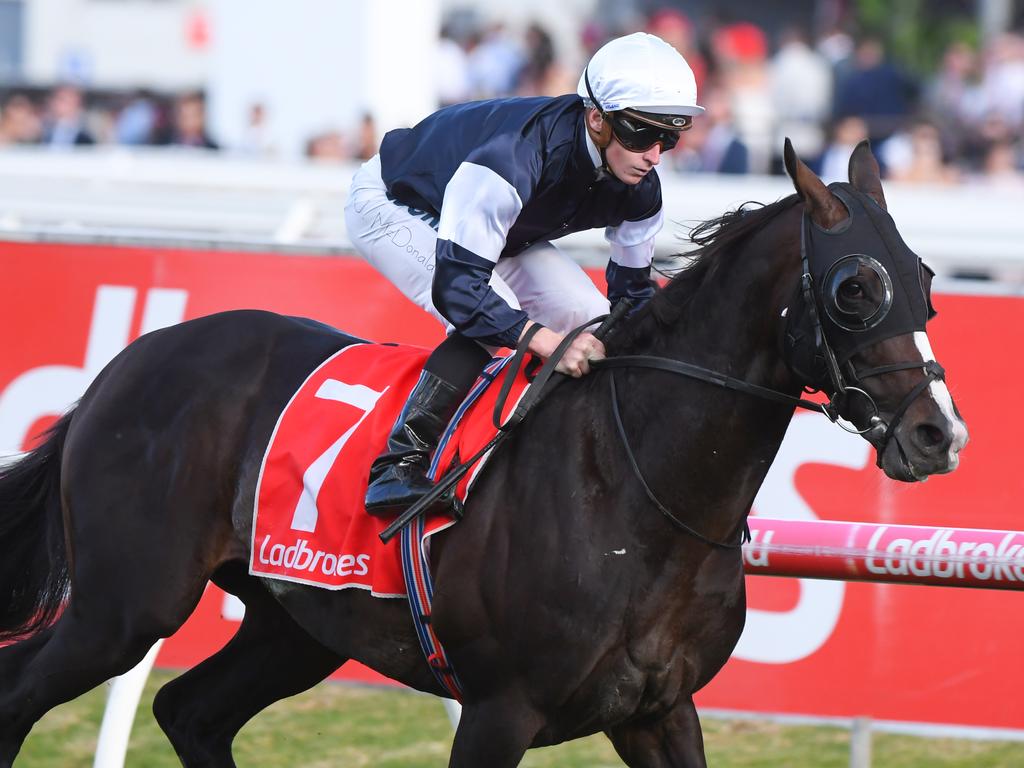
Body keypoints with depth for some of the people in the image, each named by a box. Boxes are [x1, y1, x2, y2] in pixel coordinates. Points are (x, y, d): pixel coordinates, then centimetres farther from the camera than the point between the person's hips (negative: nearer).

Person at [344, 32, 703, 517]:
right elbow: (455, 286, -46)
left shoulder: (639, 192, -20)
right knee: (493, 319, -31)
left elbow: (632, 290, -1)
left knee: (591, 321, -7)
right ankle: (398, 464, -26)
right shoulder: (515, 157, -44)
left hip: (494, 226, 8)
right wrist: (550, 342, -56)